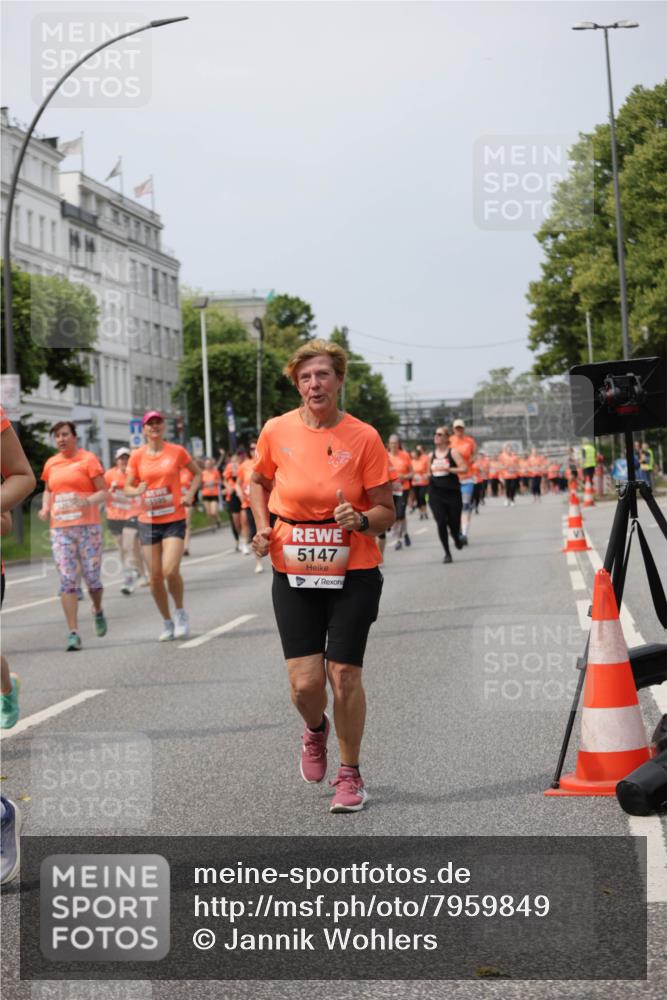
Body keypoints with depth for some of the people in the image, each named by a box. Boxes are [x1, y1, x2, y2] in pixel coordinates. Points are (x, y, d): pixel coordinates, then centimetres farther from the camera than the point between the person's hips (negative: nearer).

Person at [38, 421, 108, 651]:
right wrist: (45, 507, 8)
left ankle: (98, 612, 32)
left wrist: (88, 501, -22)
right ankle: (73, 633, -5)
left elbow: (104, 492, -3)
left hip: (87, 527, -3)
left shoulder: (88, 459, -1)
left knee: (92, 578, -1)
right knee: (67, 580, -6)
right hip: (60, 529, 3)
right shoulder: (51, 464, 12)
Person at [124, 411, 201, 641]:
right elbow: (127, 488, 8)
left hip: (174, 520, -2)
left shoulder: (177, 451, 0)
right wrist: (138, 490, -14)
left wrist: (190, 494, -1)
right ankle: (167, 622, 20)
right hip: (148, 521, 2)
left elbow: (197, 473, 15)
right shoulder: (137, 456, 3)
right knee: (155, 576, 2)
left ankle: (180, 612, 7)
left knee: (170, 570, -19)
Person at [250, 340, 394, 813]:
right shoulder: (277, 431, -2)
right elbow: (259, 481, 18)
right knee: (304, 681, -3)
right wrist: (263, 526, 3)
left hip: (353, 574, -1)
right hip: (293, 575, 2)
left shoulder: (363, 437, -7)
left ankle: (349, 774, 19)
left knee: (345, 674, -2)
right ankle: (316, 730, 34)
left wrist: (362, 520, -23)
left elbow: (386, 511, -2)